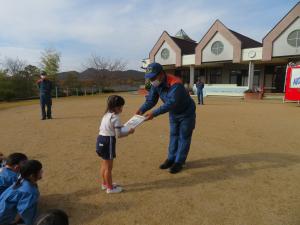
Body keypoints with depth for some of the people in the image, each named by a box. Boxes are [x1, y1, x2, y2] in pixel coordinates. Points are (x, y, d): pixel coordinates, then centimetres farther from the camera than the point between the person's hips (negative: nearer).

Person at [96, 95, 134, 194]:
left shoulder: (106, 115, 11)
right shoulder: (115, 117, -17)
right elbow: (119, 134, -18)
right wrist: (129, 132, -3)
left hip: (101, 139, 10)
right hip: (108, 142, -9)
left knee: (104, 165, 23)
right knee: (108, 167, 5)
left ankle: (105, 183, 40)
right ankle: (110, 188, 20)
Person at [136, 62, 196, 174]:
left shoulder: (175, 83, -37)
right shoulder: (155, 84, -14)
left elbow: (171, 103, -43)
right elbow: (151, 100, -12)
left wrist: (154, 113, -49)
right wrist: (142, 110, -30)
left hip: (186, 113, -7)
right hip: (173, 113, 7)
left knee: (184, 137, 2)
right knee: (173, 135, 15)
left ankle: (179, 162, 12)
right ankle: (171, 159, 27)